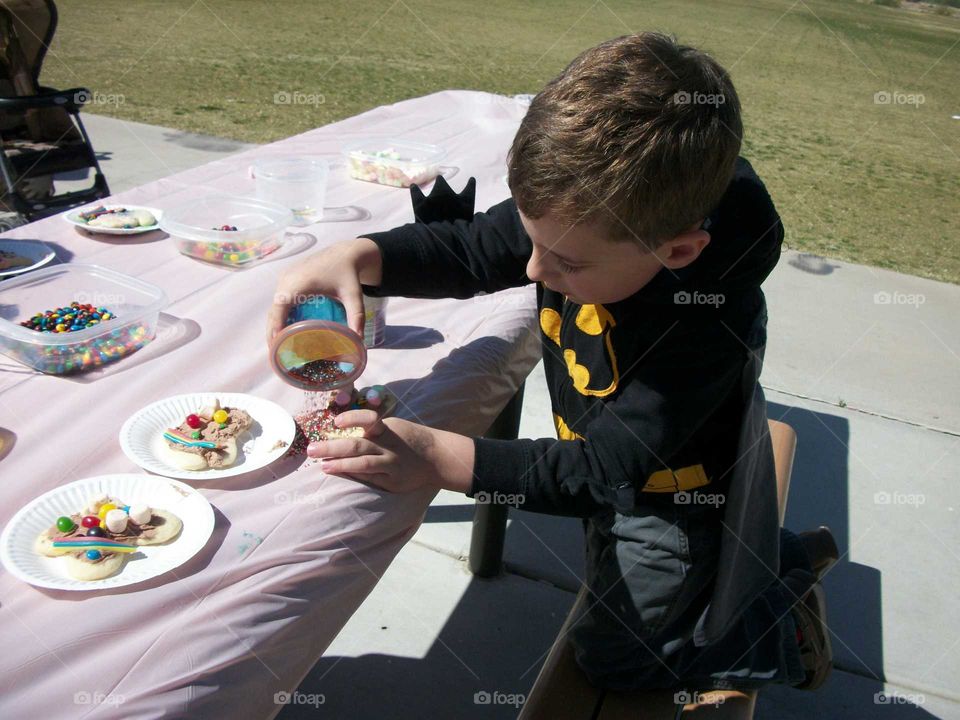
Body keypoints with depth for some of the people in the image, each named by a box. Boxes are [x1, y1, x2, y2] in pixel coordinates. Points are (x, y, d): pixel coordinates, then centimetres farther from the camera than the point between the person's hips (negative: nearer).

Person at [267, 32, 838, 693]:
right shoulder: (582, 214, -25)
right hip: (618, 471, 7)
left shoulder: (706, 327, -41)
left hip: (675, 501, -6)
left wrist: (440, 459, -42)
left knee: (615, 658, 18)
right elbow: (468, 249, -11)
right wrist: (359, 257, -29)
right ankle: (778, 554, 40)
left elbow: (602, 471, -35)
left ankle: (785, 622, 29)